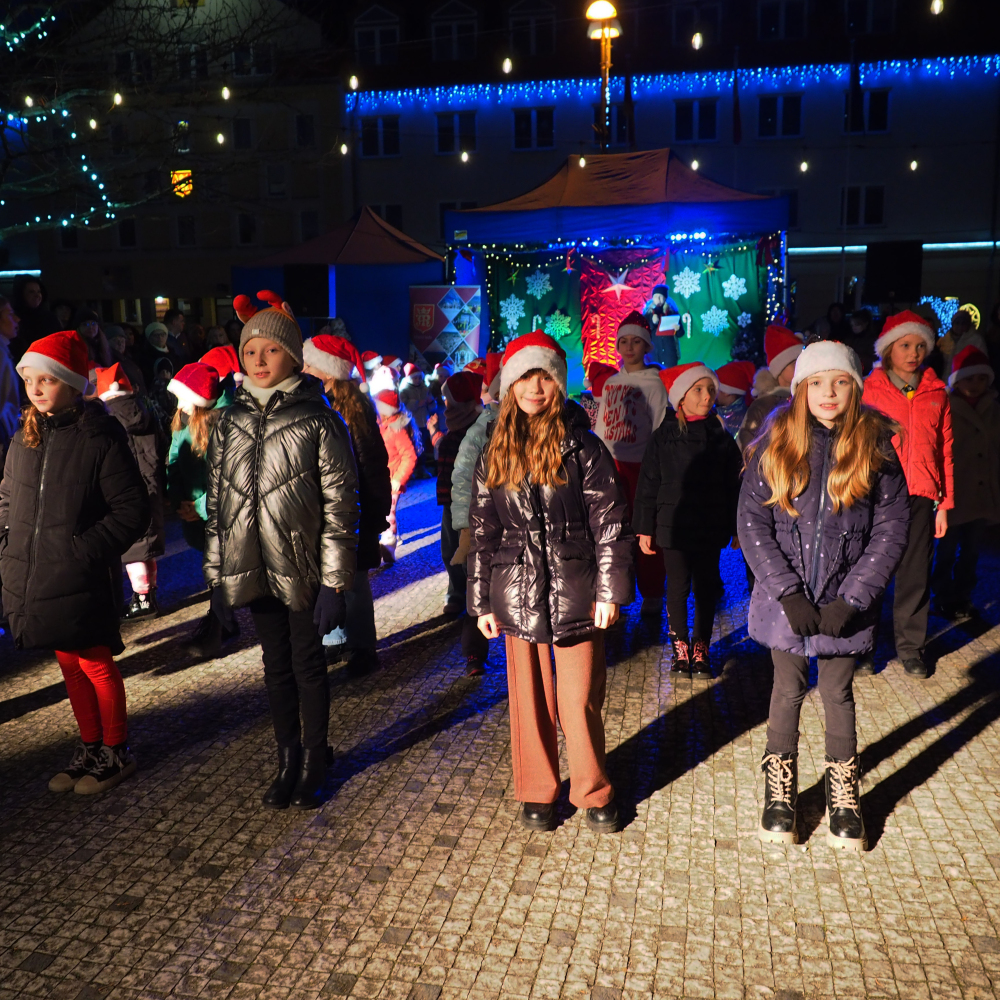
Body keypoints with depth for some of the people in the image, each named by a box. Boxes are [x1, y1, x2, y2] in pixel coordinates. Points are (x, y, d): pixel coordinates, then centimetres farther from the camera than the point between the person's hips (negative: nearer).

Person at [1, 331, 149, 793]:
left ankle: (116, 751, 23)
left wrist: (86, 548, -18)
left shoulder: (100, 438, -12)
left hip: (82, 581, -6)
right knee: (69, 664, 17)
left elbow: (132, 509, -13)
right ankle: (89, 746, 33)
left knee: (96, 664, 5)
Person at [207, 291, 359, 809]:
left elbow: (340, 505, -10)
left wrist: (335, 582, -12)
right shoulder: (230, 421, 6)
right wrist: (215, 570, 9)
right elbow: (217, 500, 11)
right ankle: (288, 762, 30)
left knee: (307, 665, 7)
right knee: (276, 666, 15)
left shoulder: (318, 420, -8)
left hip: (303, 568, -4)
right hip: (254, 568, 4)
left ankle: (313, 766, 25)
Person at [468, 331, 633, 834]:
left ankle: (593, 791, 25)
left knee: (579, 699, 3)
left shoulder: (582, 446, -2)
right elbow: (482, 532, 10)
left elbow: (609, 522, -3)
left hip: (575, 592, -2)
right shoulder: (494, 454, 7)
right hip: (517, 593, 3)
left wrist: (610, 589, -8)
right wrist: (482, 602, 7)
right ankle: (537, 792, 29)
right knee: (530, 698, 11)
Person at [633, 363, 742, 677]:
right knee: (677, 589, 5)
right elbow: (648, 485, -1)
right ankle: (681, 649, 20)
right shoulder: (663, 436, -2)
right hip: (673, 527, -2)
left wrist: (736, 528, 6)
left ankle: (701, 651, 21)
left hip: (710, 530, 2)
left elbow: (733, 486, 7)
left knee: (706, 590, 8)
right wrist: (645, 528, -3)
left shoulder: (721, 437, 4)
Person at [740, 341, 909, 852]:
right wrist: (788, 593, -15)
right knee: (788, 690, 14)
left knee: (839, 694, 14)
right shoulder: (775, 444, -5)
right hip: (786, 599, 0)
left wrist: (852, 600, -12)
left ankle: (843, 795, 32)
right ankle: (780, 791, 32)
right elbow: (752, 522, -8)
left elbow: (891, 529, -4)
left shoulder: (875, 448, -4)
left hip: (844, 603, 0)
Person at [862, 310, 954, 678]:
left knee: (915, 576, 9)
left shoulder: (936, 393, 9)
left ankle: (910, 646, 25)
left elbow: (945, 451, 10)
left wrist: (944, 504, 7)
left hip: (920, 498, 2)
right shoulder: (869, 390, 0)